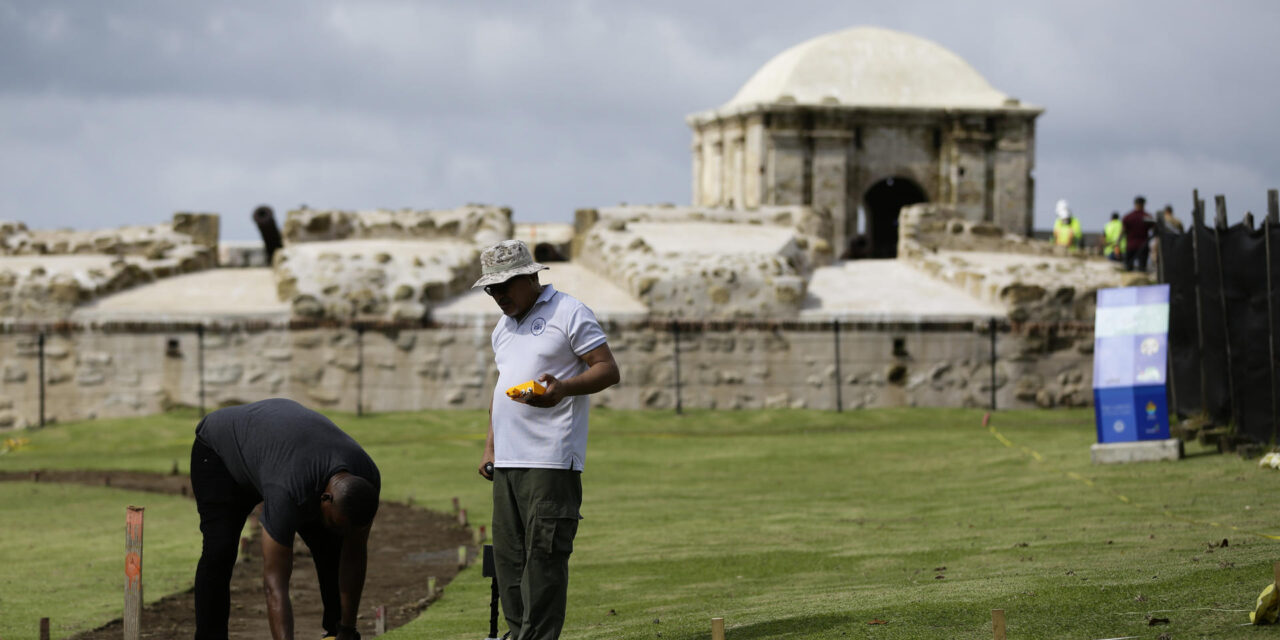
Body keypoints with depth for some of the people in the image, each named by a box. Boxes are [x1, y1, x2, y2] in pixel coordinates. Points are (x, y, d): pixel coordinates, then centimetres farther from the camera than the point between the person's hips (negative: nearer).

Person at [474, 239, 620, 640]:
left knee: (544, 554, -10)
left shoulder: (569, 313, -2)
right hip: (507, 460, 8)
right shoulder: (503, 328, 23)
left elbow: (608, 370, -6)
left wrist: (563, 388, -23)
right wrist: (490, 447, 22)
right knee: (508, 554, 6)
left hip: (550, 460, -8)